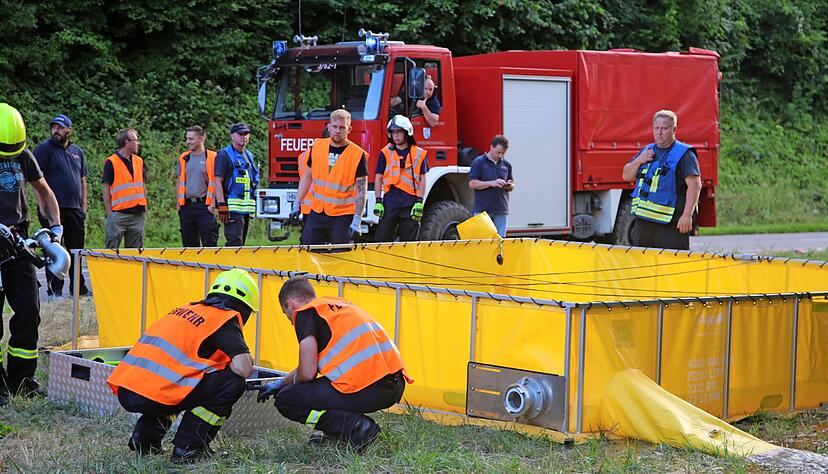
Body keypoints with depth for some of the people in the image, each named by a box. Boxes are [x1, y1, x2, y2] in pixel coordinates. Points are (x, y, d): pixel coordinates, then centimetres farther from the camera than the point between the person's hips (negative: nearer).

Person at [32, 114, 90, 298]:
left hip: (74, 209, 6)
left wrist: (83, 205, 13)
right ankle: (54, 289, 0)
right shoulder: (44, 148, -2)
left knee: (77, 248, 9)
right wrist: (42, 204, -14)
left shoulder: (77, 152, 15)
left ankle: (78, 288, 16)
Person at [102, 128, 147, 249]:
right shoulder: (111, 162, -6)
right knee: (111, 248, -5)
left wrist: (145, 207, 12)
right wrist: (109, 213, -9)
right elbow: (106, 190, -5)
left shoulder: (139, 161, 12)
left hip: (138, 214, 6)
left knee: (135, 250, 8)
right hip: (118, 214, -6)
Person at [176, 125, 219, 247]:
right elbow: (180, 182, 17)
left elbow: (215, 182, -3)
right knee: (189, 243, 9)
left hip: (205, 206, -5)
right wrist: (178, 203, 10)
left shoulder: (212, 158, -3)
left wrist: (213, 203, -10)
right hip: (186, 206, 5)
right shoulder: (184, 158, 12)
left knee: (209, 243, -6)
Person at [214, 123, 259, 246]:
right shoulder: (224, 155, -5)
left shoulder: (250, 156, 19)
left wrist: (254, 205, 19)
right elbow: (218, 182, -11)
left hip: (246, 208, 8)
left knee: (241, 242, 11)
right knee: (234, 242, -15)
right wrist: (222, 206, -19)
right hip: (233, 207, -8)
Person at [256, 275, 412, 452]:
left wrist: (294, 381, 17)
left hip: (362, 390, -9)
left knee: (284, 401, 9)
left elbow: (307, 372, -7)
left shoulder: (305, 312, 1)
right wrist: (280, 383, 49)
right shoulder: (340, 304, 26)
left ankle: (355, 427, -7)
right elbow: (313, 363, 39)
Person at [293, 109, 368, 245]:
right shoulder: (317, 147, 4)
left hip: (342, 217, -4)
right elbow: (307, 177, 15)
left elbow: (361, 190, -9)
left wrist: (357, 220, -15)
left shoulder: (357, 155, -9)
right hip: (316, 213, 4)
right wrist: (297, 204, 12)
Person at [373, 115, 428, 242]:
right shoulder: (385, 153, 7)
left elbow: (422, 180, 6)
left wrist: (419, 202, -4)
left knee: (408, 242, 4)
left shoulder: (419, 154, 7)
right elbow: (378, 178, 7)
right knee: (382, 238, -4)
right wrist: (378, 201, -1)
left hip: (410, 203, 0)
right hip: (390, 202, 0)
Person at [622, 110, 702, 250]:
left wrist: (687, 215, -22)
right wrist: (639, 161, 0)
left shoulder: (684, 154, -5)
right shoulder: (647, 151, 18)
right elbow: (626, 176, 21)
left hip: (671, 225, -7)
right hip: (643, 222, 7)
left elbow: (694, 185, -14)